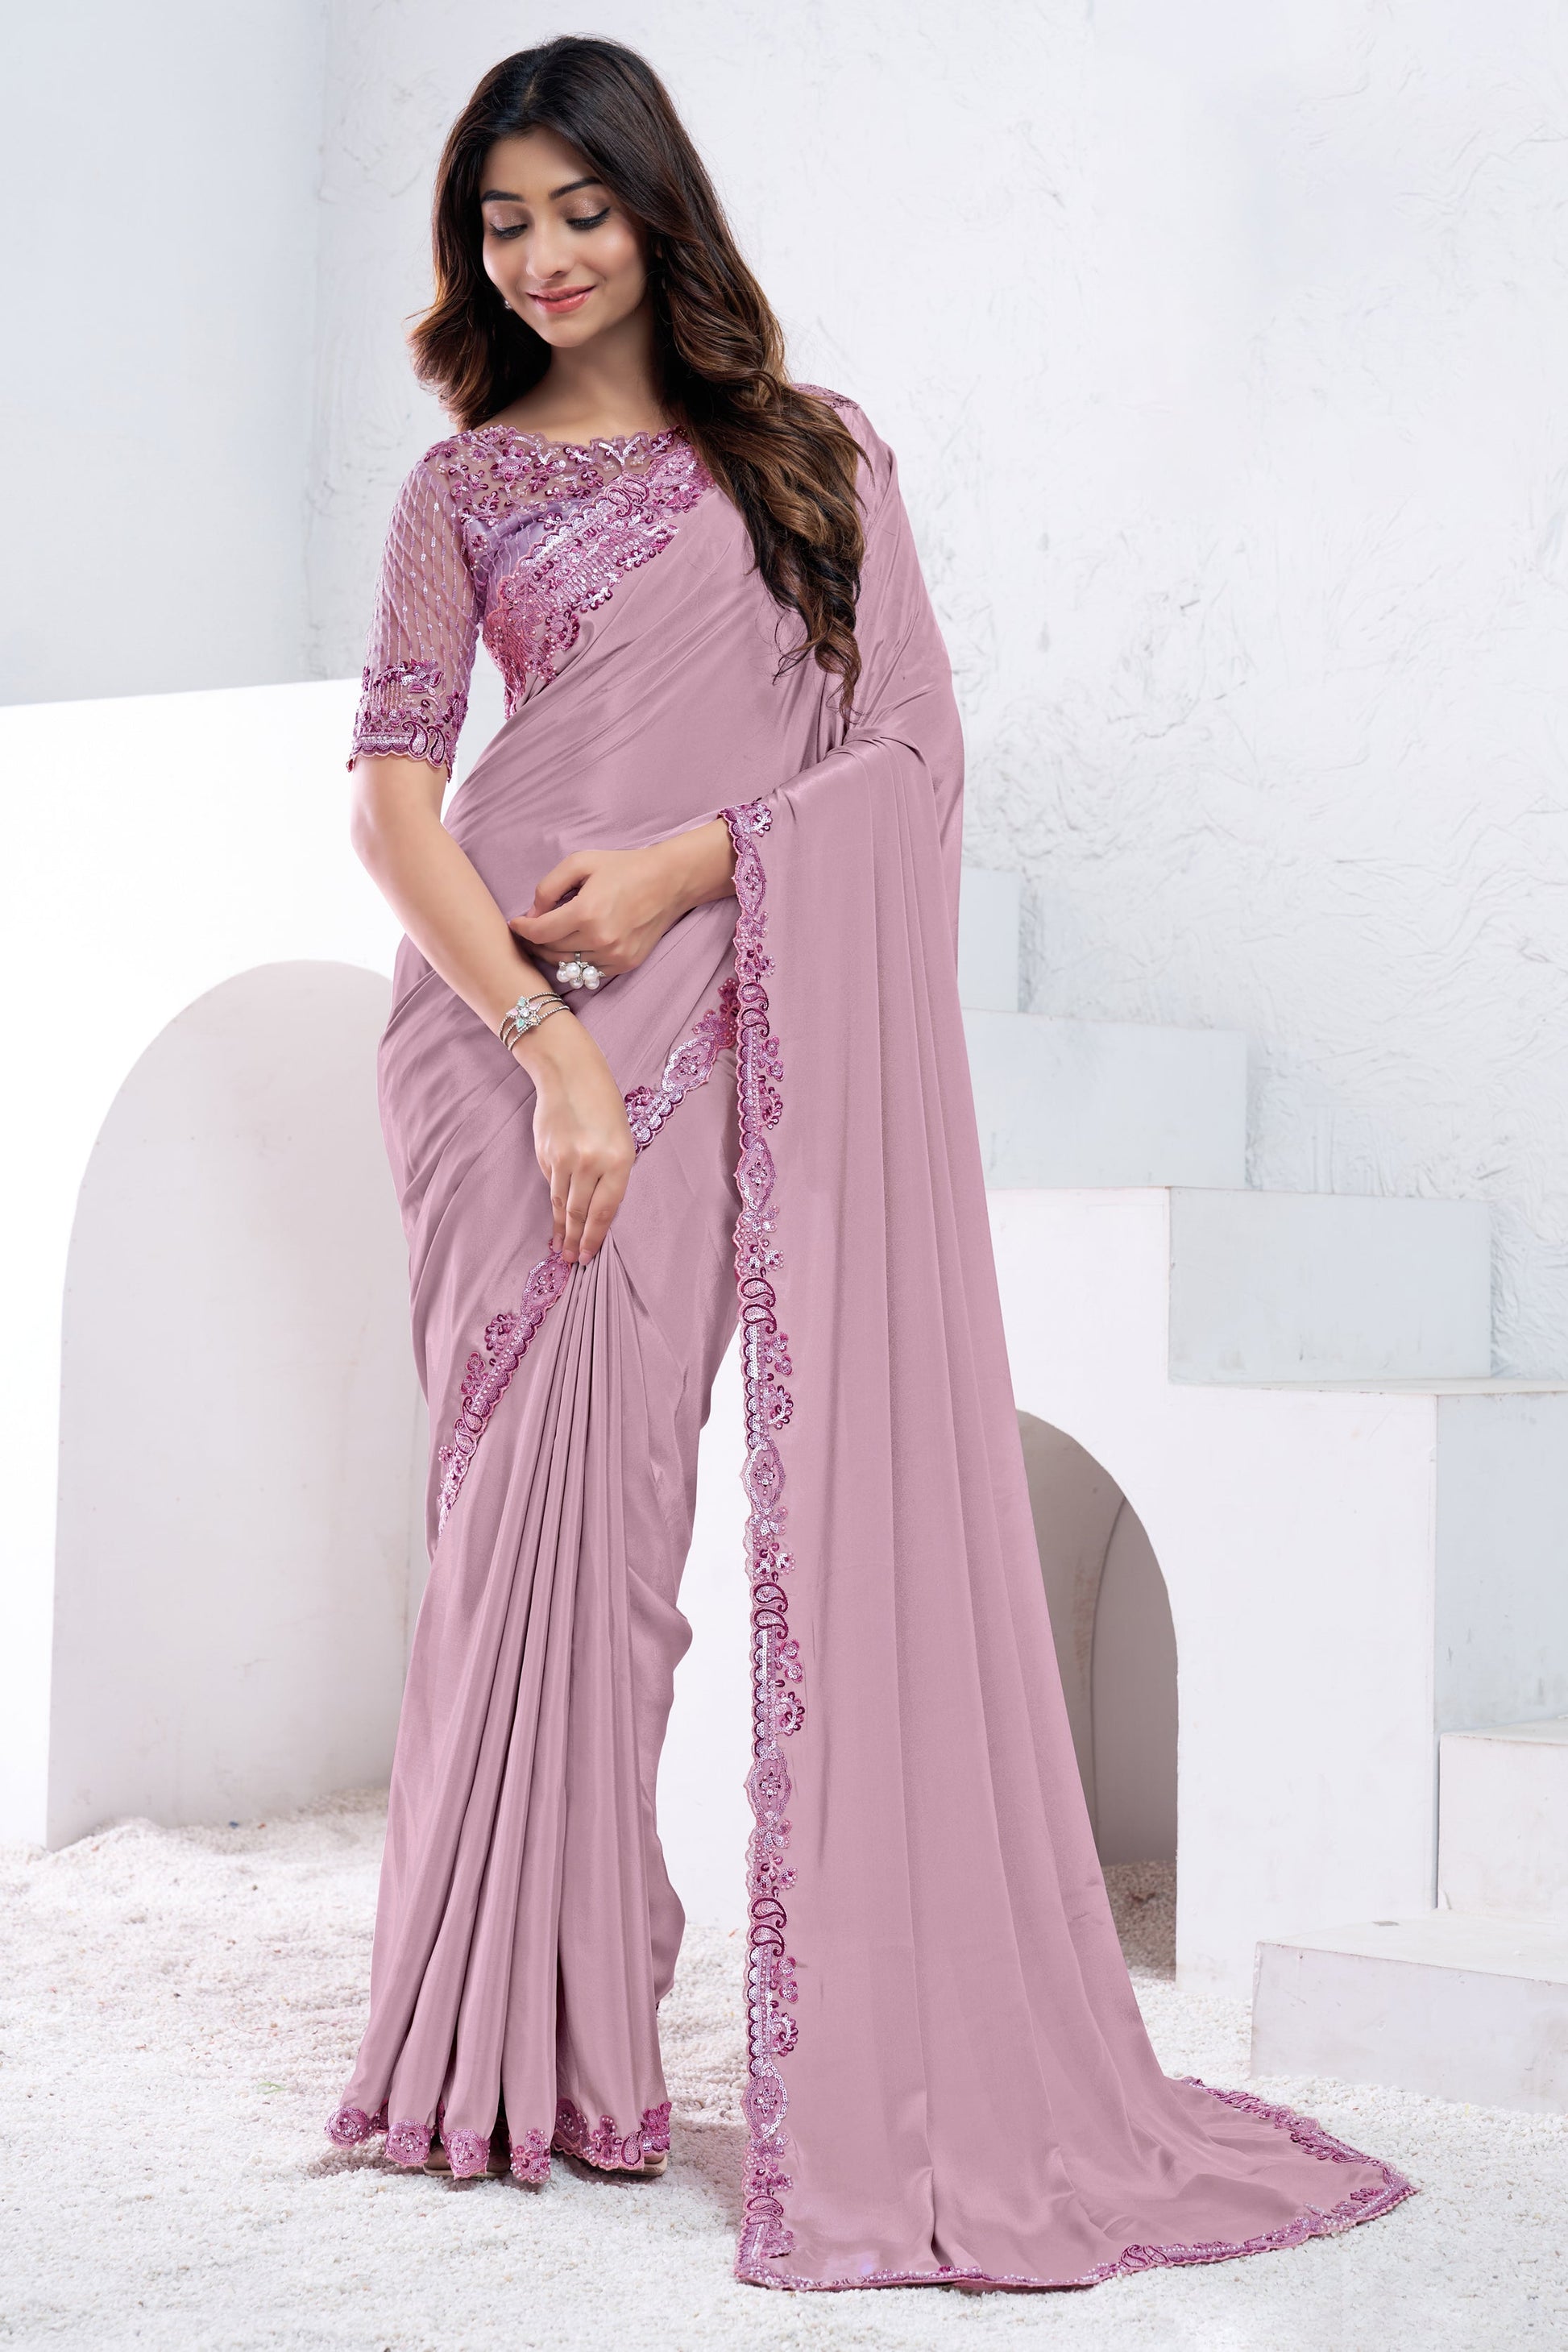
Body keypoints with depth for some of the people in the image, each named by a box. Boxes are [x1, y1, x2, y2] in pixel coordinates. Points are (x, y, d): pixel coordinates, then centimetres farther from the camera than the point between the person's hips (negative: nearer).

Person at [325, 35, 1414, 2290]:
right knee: (546, 1494, -4)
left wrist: (690, 860, -9)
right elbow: (394, 799, 4)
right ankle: (520, 2050, 4)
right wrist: (548, 1040, -10)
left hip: (742, 1021, 0)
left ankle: (916, 2067, 1)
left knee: (802, 1499, -6)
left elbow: (918, 751, 6)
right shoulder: (466, 488, 13)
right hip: (506, 1014, 0)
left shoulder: (819, 458, 14)